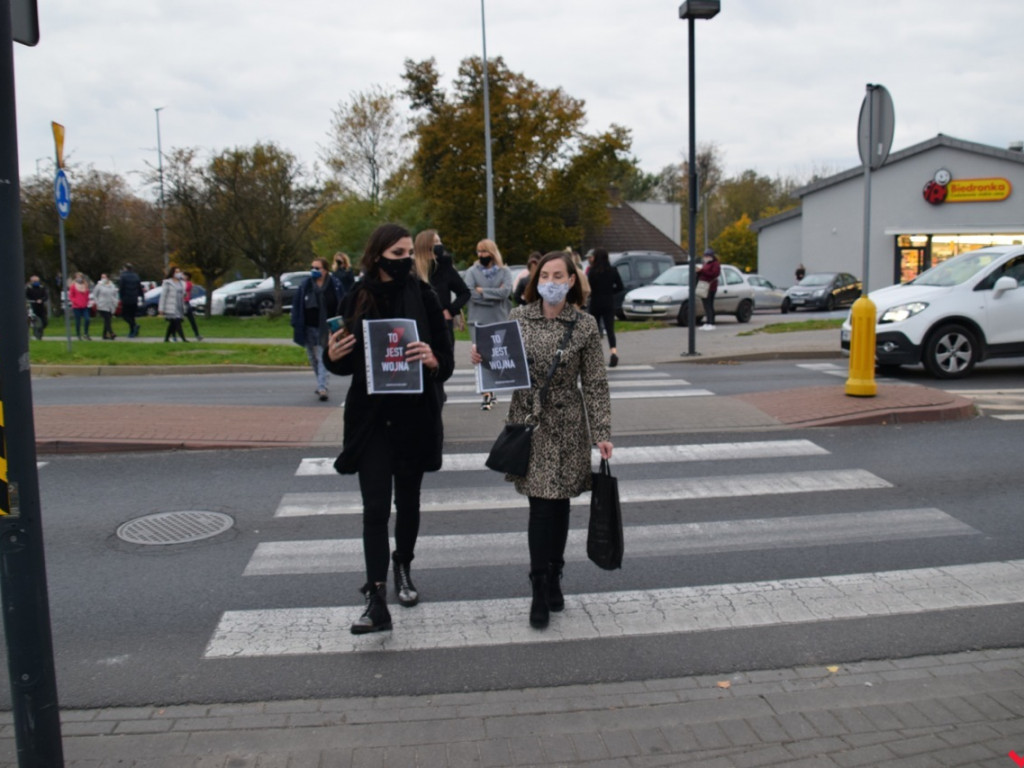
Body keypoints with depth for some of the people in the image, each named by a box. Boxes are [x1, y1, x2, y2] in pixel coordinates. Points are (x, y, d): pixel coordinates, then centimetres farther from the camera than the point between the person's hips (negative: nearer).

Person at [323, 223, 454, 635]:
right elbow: (346, 364, 6)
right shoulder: (356, 299, -2)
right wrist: (333, 356, -16)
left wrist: (432, 359, -28)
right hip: (370, 418, 0)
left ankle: (403, 569, 38)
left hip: (415, 416, 0)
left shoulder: (423, 297, -6)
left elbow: (447, 361, -5)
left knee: (407, 500, 15)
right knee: (375, 507, -4)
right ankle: (377, 600, -1)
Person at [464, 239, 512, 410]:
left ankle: (490, 391, 22)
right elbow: (469, 293, -10)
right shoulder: (472, 271, 4)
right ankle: (487, 394, -9)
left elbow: (506, 292, -10)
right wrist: (495, 295, -11)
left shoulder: (504, 272, 6)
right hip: (479, 320, -1)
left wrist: (482, 291, -10)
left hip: (499, 321, 1)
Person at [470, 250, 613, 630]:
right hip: (528, 421, 0)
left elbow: (595, 384, -2)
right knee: (541, 505, -3)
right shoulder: (518, 317, 2)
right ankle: (541, 589, 7)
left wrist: (602, 433, -6)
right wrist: (482, 357, -12)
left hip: (566, 426, 0)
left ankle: (552, 580, 26)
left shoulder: (585, 325, -2)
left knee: (558, 503, 7)